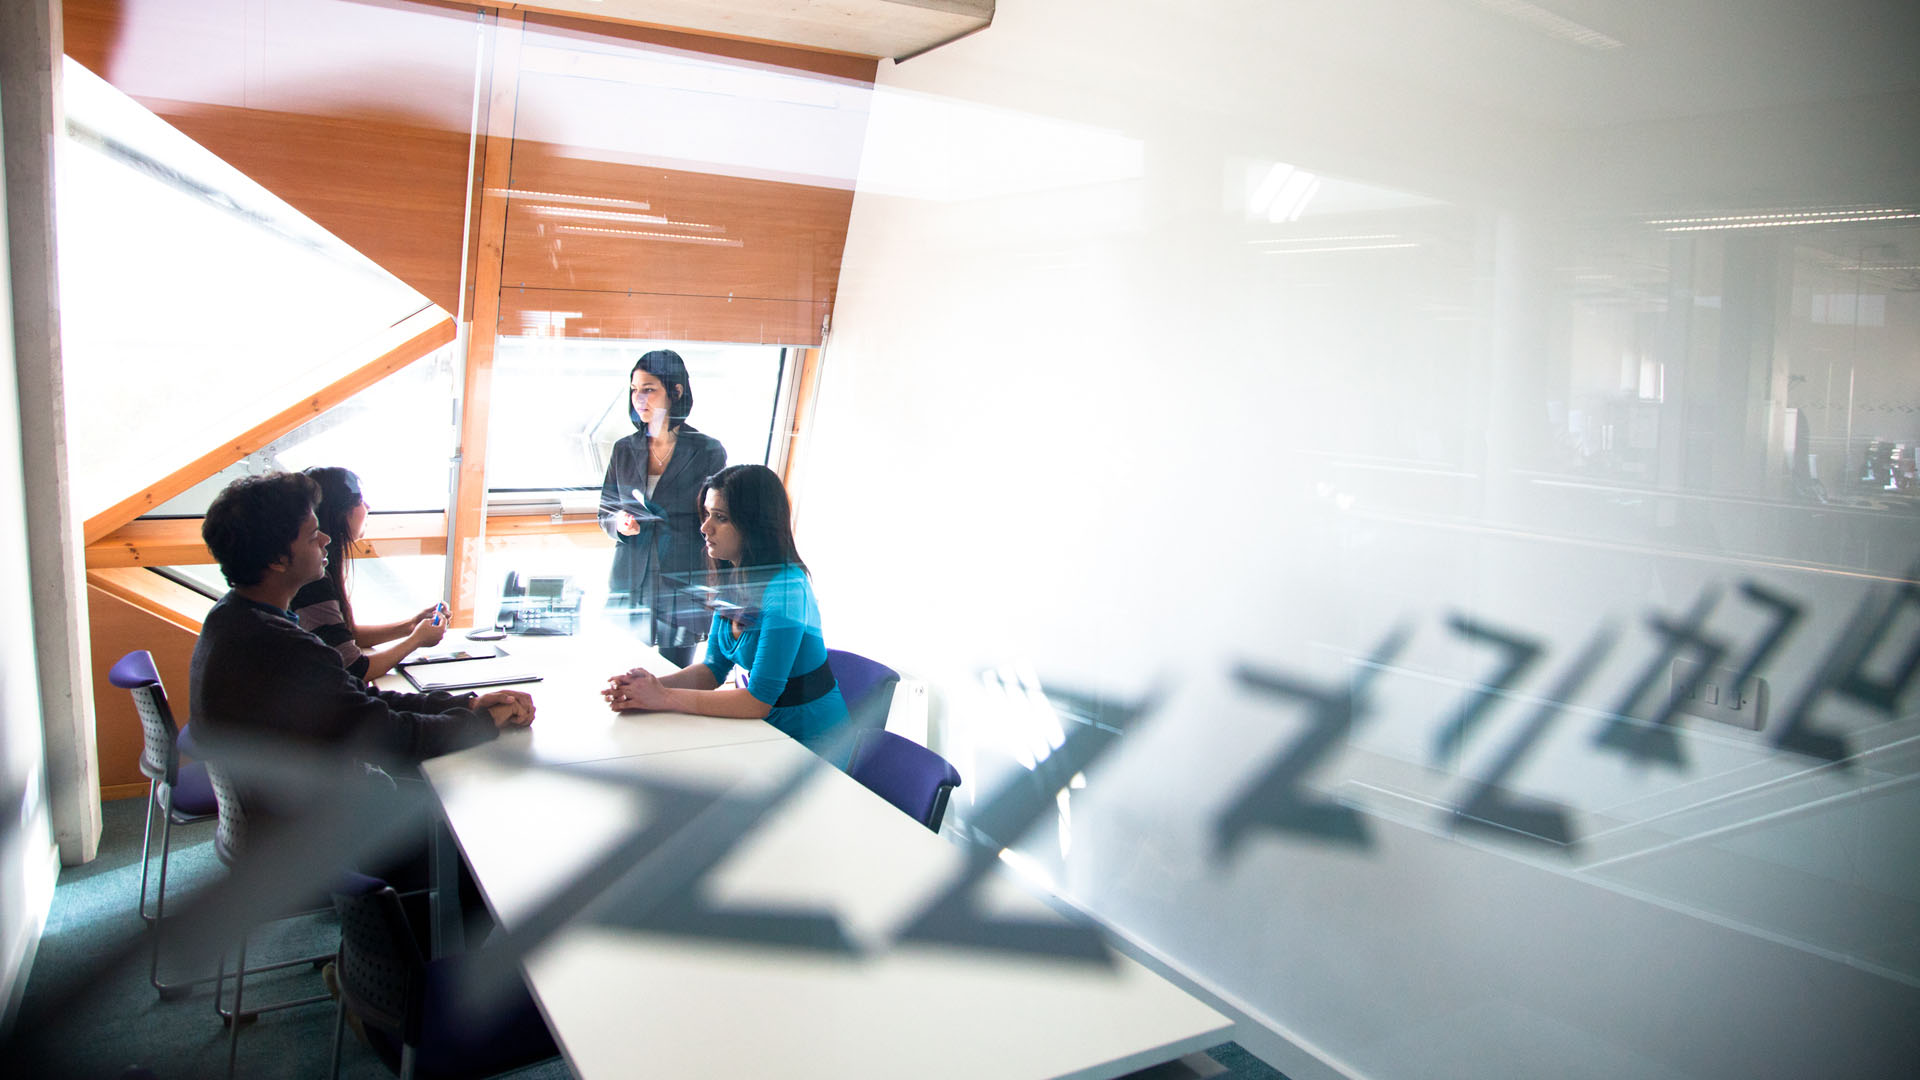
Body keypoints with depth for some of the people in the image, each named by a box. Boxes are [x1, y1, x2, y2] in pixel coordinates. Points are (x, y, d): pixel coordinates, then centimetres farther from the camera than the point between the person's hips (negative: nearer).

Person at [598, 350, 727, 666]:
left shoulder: (708, 451, -2)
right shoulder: (624, 450, 8)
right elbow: (605, 512, 17)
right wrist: (619, 523, -7)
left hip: (682, 589, -3)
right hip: (628, 586, 3)